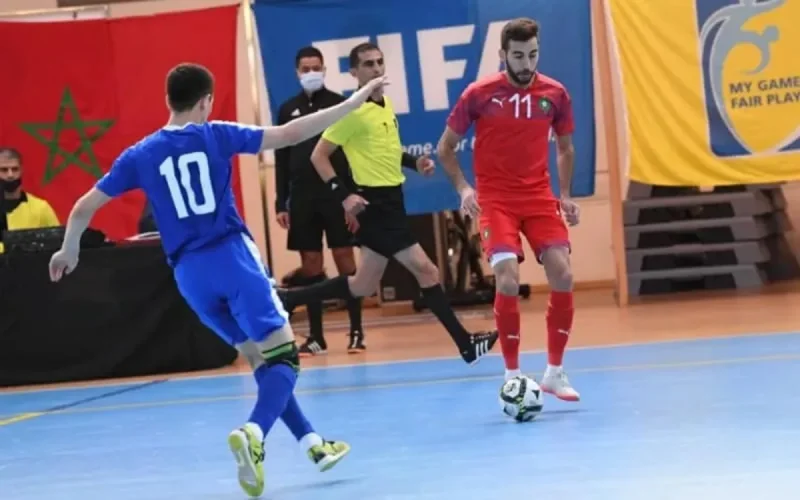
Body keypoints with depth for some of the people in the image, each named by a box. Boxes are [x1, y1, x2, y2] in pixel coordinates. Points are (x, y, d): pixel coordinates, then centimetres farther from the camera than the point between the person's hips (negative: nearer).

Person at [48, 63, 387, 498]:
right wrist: (354, 102, 1)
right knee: (283, 354, -4)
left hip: (189, 273, 4)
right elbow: (289, 134, -4)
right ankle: (253, 433, -30)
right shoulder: (215, 135, 0)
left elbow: (85, 206, 10)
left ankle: (313, 444, 16)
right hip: (231, 256, -4)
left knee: (262, 359, 17)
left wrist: (68, 251, 29)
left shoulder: (140, 155, 7)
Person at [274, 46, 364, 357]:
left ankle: (356, 332, 4)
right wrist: (281, 203, 5)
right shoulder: (288, 110, 9)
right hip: (302, 197, 3)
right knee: (310, 265, 5)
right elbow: (282, 159, 10)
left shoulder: (339, 103, 1)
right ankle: (316, 336, 10)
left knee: (345, 258, -2)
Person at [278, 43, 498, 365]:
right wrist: (343, 195, -20)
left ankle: (287, 299, 22)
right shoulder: (352, 111, -13)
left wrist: (413, 162, 7)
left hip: (390, 202, 9)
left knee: (363, 285, 13)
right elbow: (318, 156, -11)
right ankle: (465, 343, -4)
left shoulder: (386, 105, 12)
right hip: (375, 203, -9)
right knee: (425, 270, -9)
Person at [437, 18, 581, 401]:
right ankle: (512, 375, -2)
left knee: (563, 276, -9)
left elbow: (565, 147, 17)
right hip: (495, 199, -3)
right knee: (508, 281, -17)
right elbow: (445, 148, 3)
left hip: (539, 196, 3)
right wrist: (463, 188, -11)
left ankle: (554, 372, 8)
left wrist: (565, 194, 7)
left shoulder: (554, 93, 1)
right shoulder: (478, 94, -7)